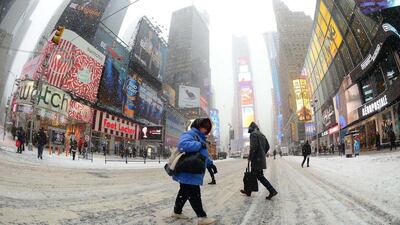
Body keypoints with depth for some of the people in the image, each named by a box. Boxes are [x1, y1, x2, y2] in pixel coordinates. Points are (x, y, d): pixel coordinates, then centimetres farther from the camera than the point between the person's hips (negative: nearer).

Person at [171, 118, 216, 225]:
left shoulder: (200, 138, 20)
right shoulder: (189, 134, -13)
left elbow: (204, 154, 28)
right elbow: (182, 144, -34)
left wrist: (210, 163, 16)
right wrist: (199, 144, -28)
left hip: (193, 174, 11)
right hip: (188, 174, -11)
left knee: (184, 193, 21)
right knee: (194, 195, -2)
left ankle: (177, 212, 35)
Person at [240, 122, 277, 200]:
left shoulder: (253, 134, -10)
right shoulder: (262, 135, 16)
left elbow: (254, 146, -23)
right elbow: (267, 146, 17)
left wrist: (250, 157, -14)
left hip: (256, 159, -9)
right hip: (261, 158, 9)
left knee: (260, 176, -5)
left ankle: (272, 191, -7)